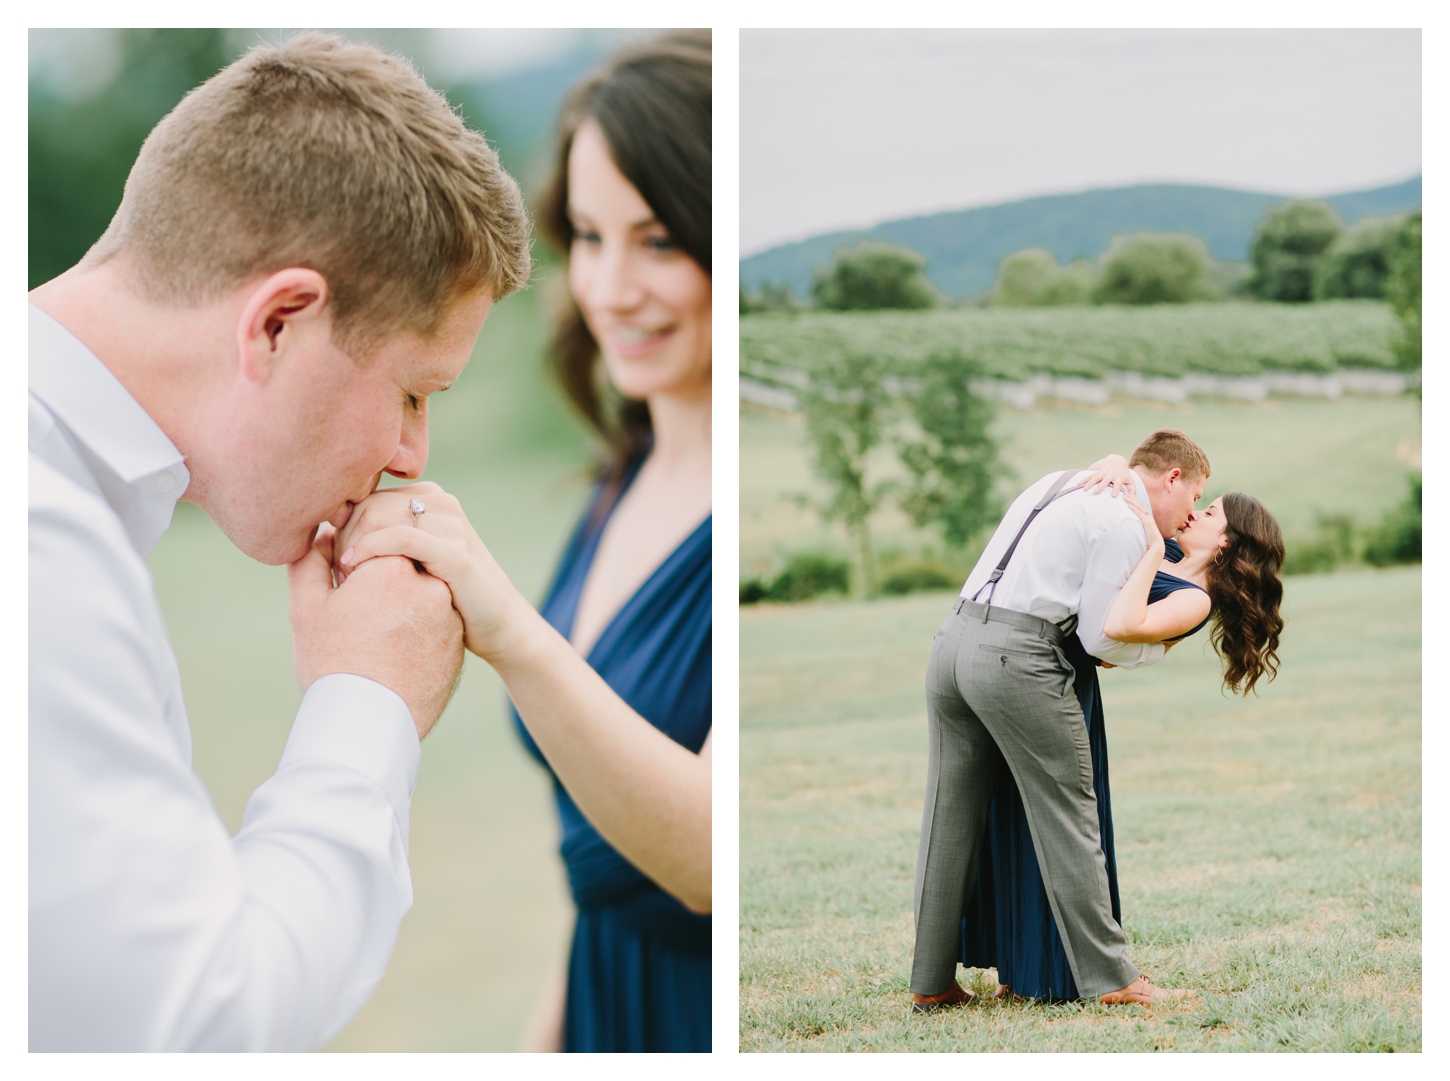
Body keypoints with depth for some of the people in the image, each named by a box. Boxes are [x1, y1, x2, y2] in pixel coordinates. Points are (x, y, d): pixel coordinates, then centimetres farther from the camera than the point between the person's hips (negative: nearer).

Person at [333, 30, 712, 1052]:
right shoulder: (625, 489, 8)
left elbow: (710, 856, -27)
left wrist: (516, 635, -37)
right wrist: (551, 1038, 13)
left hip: (714, 1021, -6)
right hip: (610, 1010, 7)